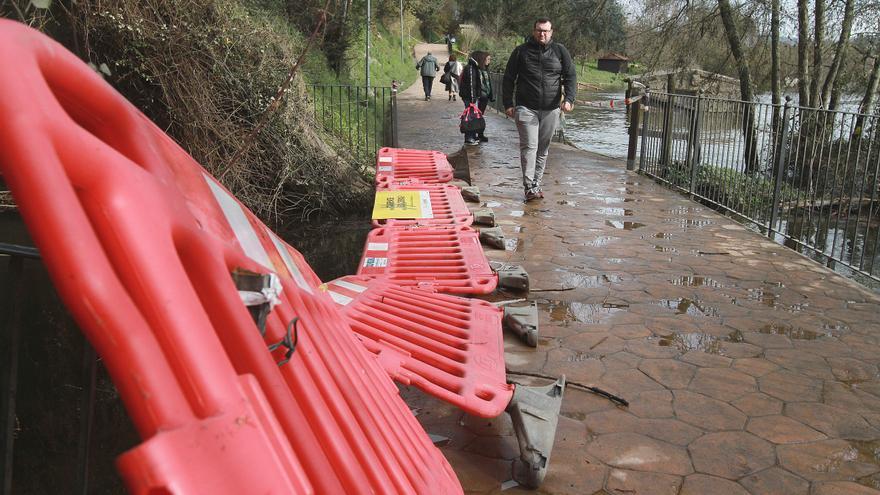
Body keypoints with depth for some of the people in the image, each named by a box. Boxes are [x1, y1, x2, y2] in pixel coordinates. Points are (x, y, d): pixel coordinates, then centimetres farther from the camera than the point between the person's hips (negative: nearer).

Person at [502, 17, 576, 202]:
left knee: (543, 149, 9)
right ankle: (530, 188, -11)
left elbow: (570, 77, 7)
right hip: (526, 108, -3)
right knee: (529, 146, -12)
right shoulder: (521, 51, 4)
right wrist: (507, 104, 0)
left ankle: (536, 184, 19)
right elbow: (508, 79, 7)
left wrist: (569, 99, -9)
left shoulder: (560, 51, 8)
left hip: (551, 110, 3)